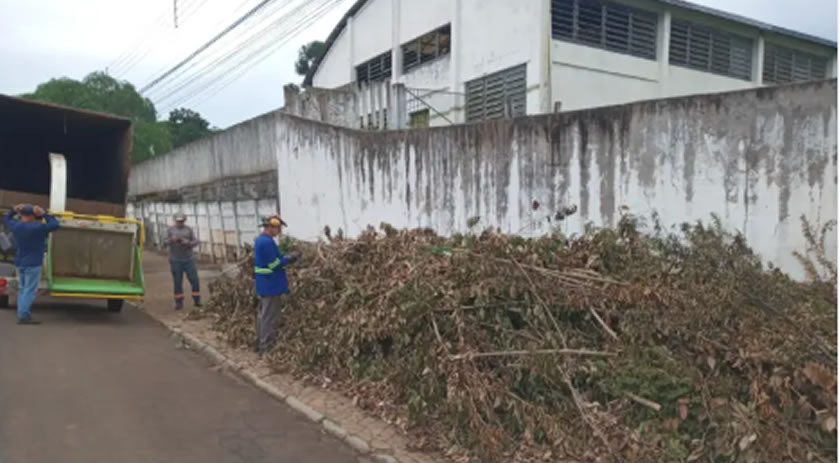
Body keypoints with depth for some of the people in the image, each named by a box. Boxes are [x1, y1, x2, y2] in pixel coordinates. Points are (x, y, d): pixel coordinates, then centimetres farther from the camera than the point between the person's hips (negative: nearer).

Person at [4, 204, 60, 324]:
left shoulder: (16, 226, 2)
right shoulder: (36, 227, -19)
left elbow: (7, 219, 24)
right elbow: (55, 225, -17)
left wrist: (14, 211, 9)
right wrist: (43, 214, -14)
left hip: (20, 263, 8)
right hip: (32, 264, -8)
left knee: (23, 289, 17)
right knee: (30, 290, -7)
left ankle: (22, 314, 18)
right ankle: (24, 316, -11)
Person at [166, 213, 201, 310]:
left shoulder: (189, 230, 8)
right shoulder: (170, 229, 7)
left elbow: (195, 242, 3)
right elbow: (166, 241, -4)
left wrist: (188, 243, -19)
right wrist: (172, 239, -27)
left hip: (189, 259, 1)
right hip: (175, 260, -1)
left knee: (194, 280, -4)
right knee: (177, 282, 1)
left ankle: (197, 301, 5)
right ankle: (179, 303, 9)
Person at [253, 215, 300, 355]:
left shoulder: (259, 240, 11)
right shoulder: (267, 242, -22)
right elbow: (274, 264, -22)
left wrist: (286, 257, 10)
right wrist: (290, 258, -11)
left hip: (263, 284, 10)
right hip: (270, 285, -10)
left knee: (263, 314, 17)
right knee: (269, 316, -2)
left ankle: (261, 344, 27)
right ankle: (266, 347, 3)